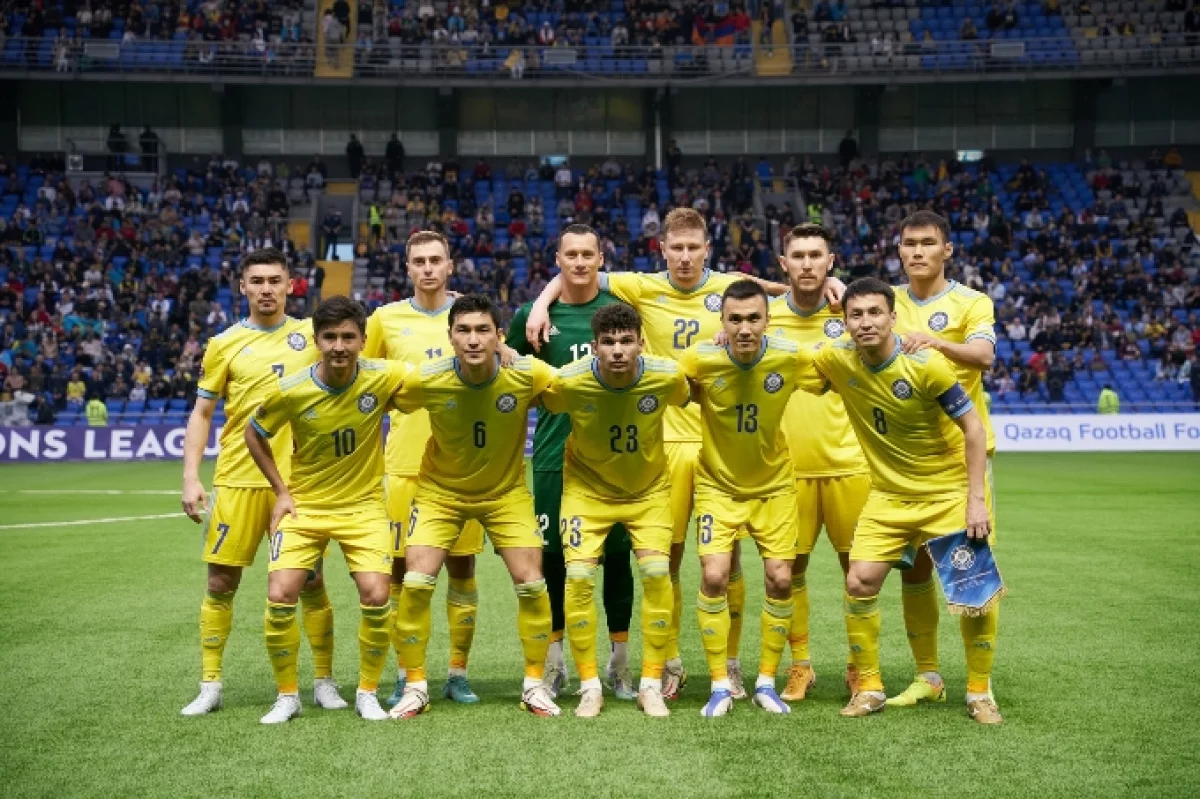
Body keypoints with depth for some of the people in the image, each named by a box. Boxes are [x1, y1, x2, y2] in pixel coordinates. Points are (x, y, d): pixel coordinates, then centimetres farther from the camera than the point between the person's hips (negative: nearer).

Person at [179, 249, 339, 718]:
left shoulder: (310, 334, 5)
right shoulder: (224, 344, 3)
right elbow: (201, 414, 6)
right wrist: (190, 478, -2)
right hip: (238, 479, 0)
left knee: (310, 581, 3)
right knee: (221, 581, 3)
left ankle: (324, 681, 17)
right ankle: (210, 686, 16)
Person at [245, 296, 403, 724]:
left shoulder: (383, 378, -16)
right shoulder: (289, 389, -15)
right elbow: (254, 436, 3)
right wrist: (281, 491, 0)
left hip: (363, 504, 0)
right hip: (304, 505, 0)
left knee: (376, 597, -15)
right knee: (280, 597, -12)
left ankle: (367, 692, 9)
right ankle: (287, 696, 10)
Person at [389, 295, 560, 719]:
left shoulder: (528, 375, -23)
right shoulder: (426, 381, -23)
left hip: (506, 491, 1)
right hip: (440, 490, 0)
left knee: (531, 584, -6)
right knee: (416, 582, -11)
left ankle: (535, 685, 14)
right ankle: (415, 687, 7)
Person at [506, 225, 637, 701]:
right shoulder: (534, 315, 2)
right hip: (555, 456, 0)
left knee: (617, 555, 4)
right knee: (552, 556, 5)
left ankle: (619, 661, 16)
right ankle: (554, 660, 20)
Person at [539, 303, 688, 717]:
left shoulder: (667, 376, -22)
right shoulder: (568, 381, -26)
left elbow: (686, 399, 3)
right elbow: (537, 403, -1)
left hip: (648, 489, 1)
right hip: (587, 488, 0)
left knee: (657, 573, -14)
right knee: (578, 576, -13)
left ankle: (651, 685, 3)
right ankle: (589, 686, 4)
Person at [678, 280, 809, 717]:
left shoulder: (791, 357, -18)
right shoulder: (700, 359, -21)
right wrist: (704, 402, -9)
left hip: (774, 485, 1)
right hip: (718, 484, -1)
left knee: (780, 579, -2)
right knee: (713, 577, -11)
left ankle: (766, 682, 16)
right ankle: (720, 686, 4)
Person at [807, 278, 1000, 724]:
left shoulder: (926, 365, -21)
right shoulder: (837, 361, -9)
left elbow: (973, 428, -15)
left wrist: (976, 499, -19)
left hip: (949, 491, -3)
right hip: (888, 494, 3)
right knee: (859, 583, -7)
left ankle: (980, 692, 11)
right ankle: (868, 687, 10)